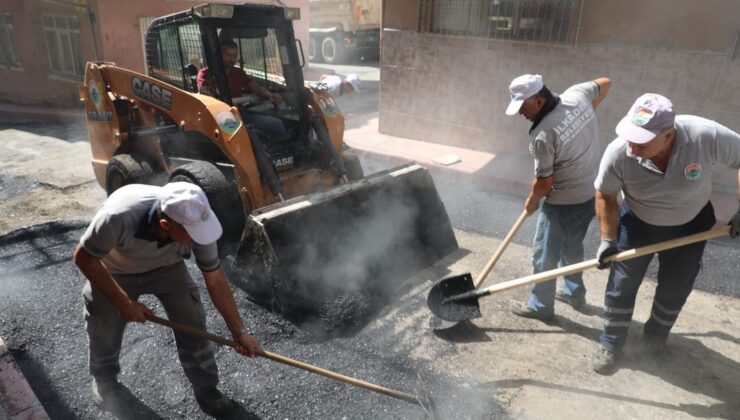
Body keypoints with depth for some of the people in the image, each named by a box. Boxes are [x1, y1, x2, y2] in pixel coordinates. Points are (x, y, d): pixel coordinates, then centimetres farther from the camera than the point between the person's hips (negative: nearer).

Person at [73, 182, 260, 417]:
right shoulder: (119, 217, -44)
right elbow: (84, 258, -24)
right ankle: (104, 379, 39)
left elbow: (215, 280, -20)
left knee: (192, 322, -7)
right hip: (113, 270, -1)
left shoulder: (196, 222, -33)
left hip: (166, 267, 2)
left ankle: (206, 389, 13)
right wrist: (123, 302, -23)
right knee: (104, 327, 5)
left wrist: (239, 332, -14)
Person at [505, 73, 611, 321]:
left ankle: (540, 306, 21)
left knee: (544, 254, 7)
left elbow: (544, 182, -20)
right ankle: (575, 292, 42)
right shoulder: (578, 94, -7)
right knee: (573, 245, 26)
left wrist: (531, 202, -1)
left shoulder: (543, 135, -28)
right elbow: (605, 83, 15)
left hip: (564, 203, -8)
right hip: (592, 193, 9)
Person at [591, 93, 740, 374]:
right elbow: (605, 195, -15)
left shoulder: (708, 136, -35)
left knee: (675, 289, 15)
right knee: (621, 285, 4)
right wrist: (608, 239, -14)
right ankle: (611, 344, 25)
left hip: (690, 226, 1)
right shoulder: (618, 153, -33)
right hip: (637, 223, -1)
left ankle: (656, 335, 42)